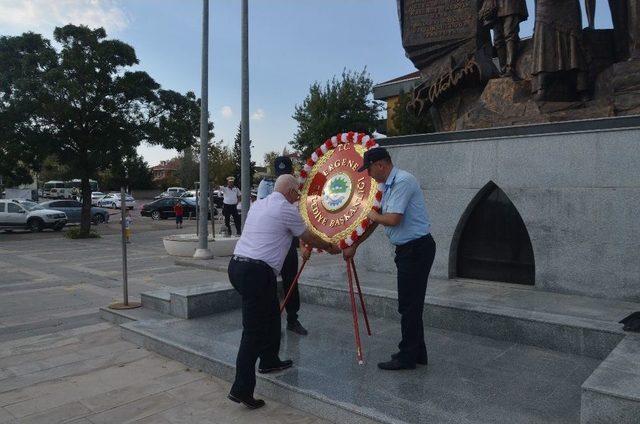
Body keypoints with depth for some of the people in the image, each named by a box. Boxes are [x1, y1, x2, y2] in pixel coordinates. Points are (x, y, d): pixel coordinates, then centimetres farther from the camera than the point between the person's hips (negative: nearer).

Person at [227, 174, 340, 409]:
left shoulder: (259, 204, 16)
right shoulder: (287, 210, -5)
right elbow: (309, 238, 8)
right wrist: (331, 247, 26)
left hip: (237, 264, 9)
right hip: (256, 272, -9)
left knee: (271, 313, 24)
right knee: (254, 330, -4)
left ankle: (269, 360, 37)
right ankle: (241, 389, 1)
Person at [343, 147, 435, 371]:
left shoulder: (403, 181, -16)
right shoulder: (388, 186, 15)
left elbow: (393, 219, -24)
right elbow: (376, 220, 21)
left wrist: (374, 215, -3)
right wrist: (354, 246, 24)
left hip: (416, 248, -10)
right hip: (408, 249, 10)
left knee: (409, 305, -3)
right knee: (411, 304, 14)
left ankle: (407, 357, 8)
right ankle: (417, 353, 25)